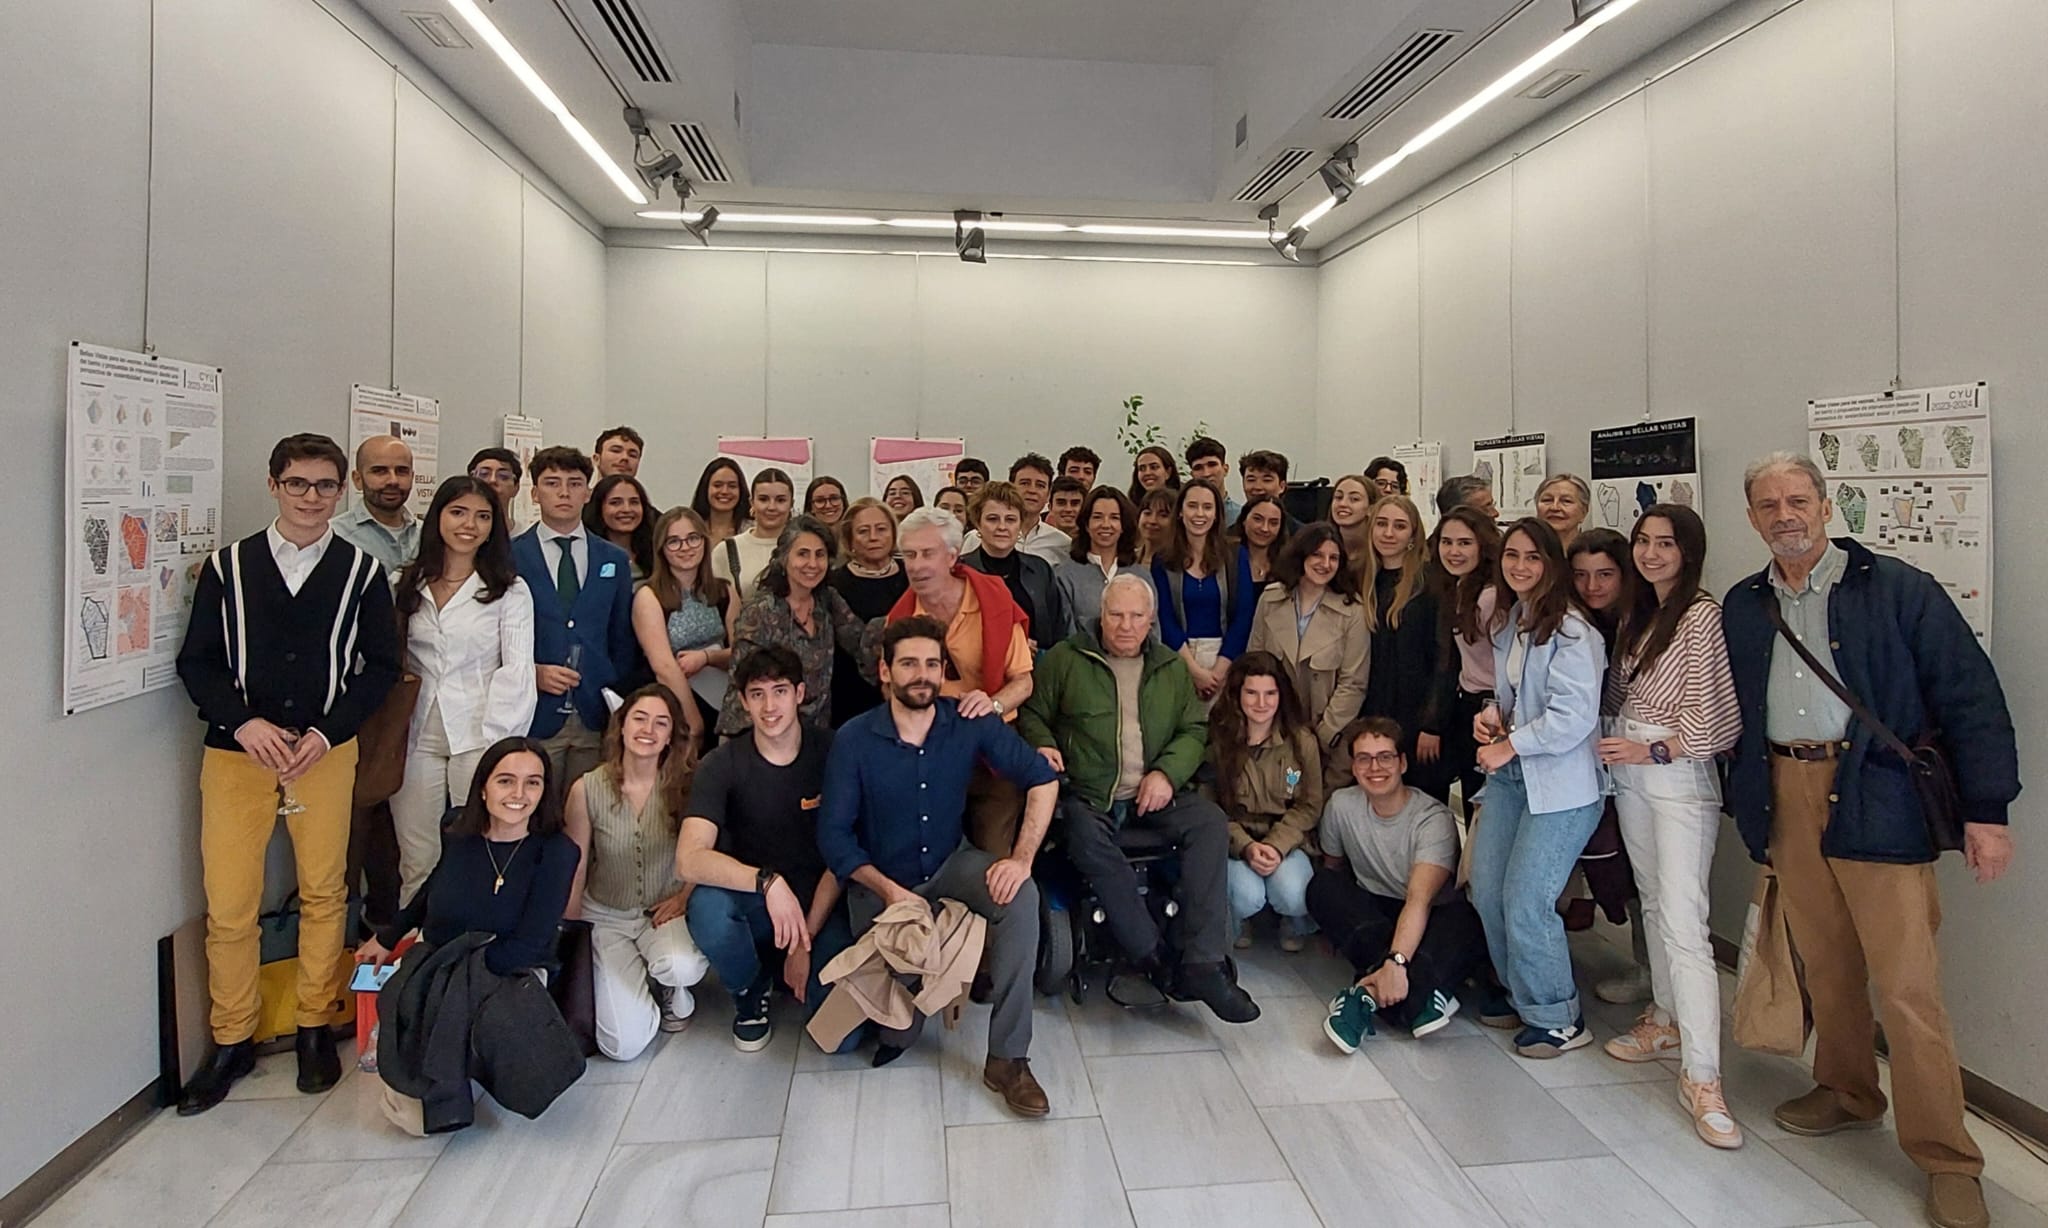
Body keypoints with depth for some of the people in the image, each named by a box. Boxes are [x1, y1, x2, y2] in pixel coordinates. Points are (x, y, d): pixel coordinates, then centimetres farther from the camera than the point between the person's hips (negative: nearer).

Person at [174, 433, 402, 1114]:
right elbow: (196, 661, 4)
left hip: (328, 751, 0)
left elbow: (380, 666, 2)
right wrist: (243, 723, -12)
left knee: (324, 893, 9)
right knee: (228, 903, 1)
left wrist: (327, 732, -10)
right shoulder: (227, 566, 5)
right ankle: (232, 1040, 20)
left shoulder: (362, 573, 3)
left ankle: (316, 1028, 25)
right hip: (236, 751, 0)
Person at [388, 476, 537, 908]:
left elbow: (516, 670, -4)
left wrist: (495, 741, -11)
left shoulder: (510, 591, 1)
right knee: (416, 860, 6)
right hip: (419, 734, 3)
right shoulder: (408, 585, 12)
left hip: (479, 734, -3)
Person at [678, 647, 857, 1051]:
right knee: (707, 906, -34)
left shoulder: (831, 753, -9)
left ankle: (794, 966, 16)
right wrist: (767, 881, -40)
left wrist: (806, 940, -12)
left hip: (819, 904, 0)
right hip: (751, 904, 0)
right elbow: (689, 861, -25)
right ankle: (749, 988, 0)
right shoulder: (721, 764, -11)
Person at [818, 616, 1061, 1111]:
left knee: (1021, 895, -30)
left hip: (949, 865, 2)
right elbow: (833, 834, -12)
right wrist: (889, 890, -24)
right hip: (879, 884, -1)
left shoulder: (969, 724, -11)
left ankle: (1007, 1058, -20)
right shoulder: (853, 740, -14)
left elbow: (1043, 779, -10)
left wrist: (1022, 857, -23)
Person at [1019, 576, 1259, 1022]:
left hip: (1155, 795, 3)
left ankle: (1203, 964, -24)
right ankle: (1161, 963, -25)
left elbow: (1194, 729, 13)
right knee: (1087, 840, -35)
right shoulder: (1066, 659, 7)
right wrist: (1044, 745, -11)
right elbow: (1033, 714, 11)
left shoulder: (1172, 667, 16)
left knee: (1211, 822, -25)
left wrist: (1168, 772, -5)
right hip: (1088, 796, -2)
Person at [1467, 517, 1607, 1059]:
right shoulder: (1509, 624, 12)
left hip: (1559, 784, -8)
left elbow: (1575, 715, -20)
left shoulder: (1570, 631, -14)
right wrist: (1494, 714, 5)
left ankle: (1558, 1018, 13)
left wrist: (1509, 745, -13)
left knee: (1525, 900, -8)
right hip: (1509, 774, 8)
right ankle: (1520, 995, 29)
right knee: (1486, 891, 8)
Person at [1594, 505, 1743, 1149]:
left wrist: (1654, 751, -13)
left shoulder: (1702, 616, -13)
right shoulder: (1638, 614, 11)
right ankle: (1667, 1020, 32)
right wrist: (1618, 747, 6)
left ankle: (1701, 1078, -6)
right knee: (1653, 903, 17)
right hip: (1629, 774, 8)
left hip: (1679, 778, -8)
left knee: (1683, 923, -10)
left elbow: (1719, 719, -15)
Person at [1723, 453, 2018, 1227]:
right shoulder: (1742, 607, 10)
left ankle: (1945, 1159, 13)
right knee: (1826, 969, 14)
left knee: (1908, 988, -1)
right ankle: (1847, 1094, 33)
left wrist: (1987, 809, -9)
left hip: (1878, 805, -4)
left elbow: (1971, 696, -5)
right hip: (1787, 801, 4)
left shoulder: (1899, 589, -3)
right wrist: (1747, 807, 14)